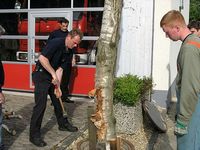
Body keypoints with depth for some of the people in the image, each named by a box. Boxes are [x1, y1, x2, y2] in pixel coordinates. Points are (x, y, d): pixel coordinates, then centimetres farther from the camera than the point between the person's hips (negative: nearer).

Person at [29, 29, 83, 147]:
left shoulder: (69, 52, 2)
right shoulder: (56, 43, -22)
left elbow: (60, 69, 1)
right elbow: (42, 58, -31)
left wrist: (58, 86, -6)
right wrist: (54, 74, -29)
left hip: (52, 76, 8)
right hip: (41, 75, -8)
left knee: (58, 100, 18)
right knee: (41, 105, -10)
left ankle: (63, 124, 38)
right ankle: (34, 135, -1)